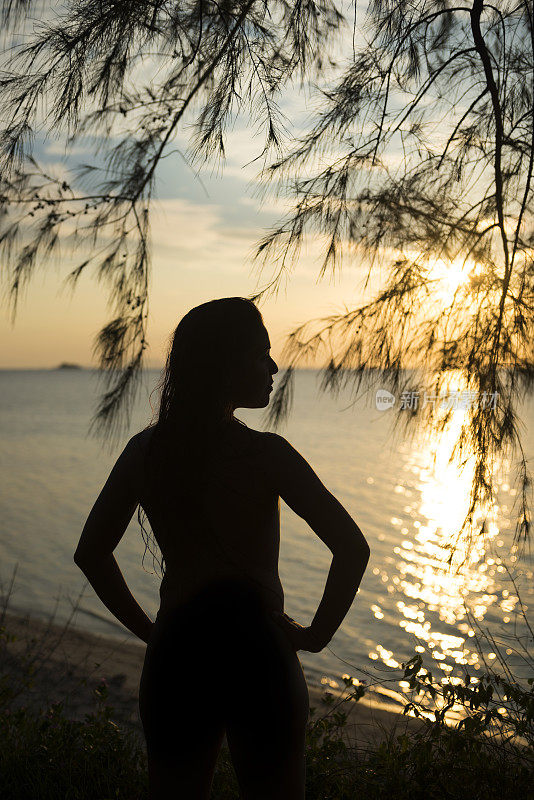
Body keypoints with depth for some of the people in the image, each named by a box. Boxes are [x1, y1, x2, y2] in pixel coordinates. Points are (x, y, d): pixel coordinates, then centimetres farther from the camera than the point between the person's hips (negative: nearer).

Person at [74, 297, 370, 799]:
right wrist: (316, 634, -7)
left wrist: (146, 628, 10)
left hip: (173, 657, 4)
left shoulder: (145, 450, -1)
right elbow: (352, 549, -20)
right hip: (257, 656, -4)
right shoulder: (265, 453, -15)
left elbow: (90, 554, 5)